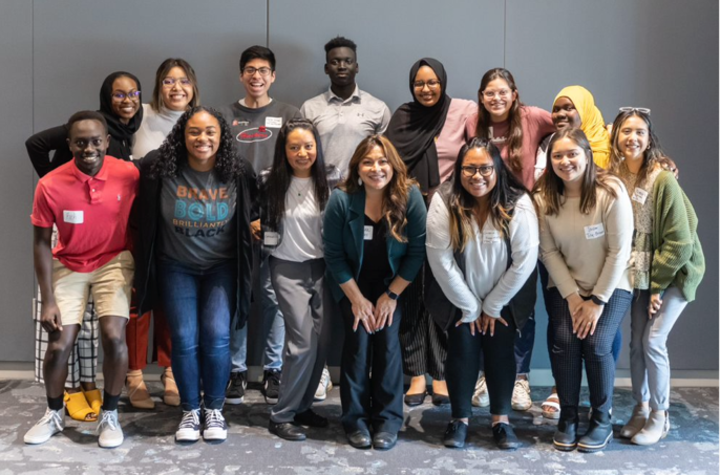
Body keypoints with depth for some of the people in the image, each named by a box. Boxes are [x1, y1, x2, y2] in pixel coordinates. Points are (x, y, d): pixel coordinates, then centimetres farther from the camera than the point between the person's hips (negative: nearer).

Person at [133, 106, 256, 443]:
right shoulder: (159, 168, -15)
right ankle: (190, 410, 17)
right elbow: (141, 214, -1)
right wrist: (143, 263, 3)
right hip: (176, 267, 0)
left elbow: (249, 213, 8)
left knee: (216, 335, -8)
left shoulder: (238, 173, -12)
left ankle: (214, 409, 12)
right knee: (184, 338, -2)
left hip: (221, 266, 0)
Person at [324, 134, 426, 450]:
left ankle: (388, 419, -5)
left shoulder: (410, 196, -18)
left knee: (387, 337, -16)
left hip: (393, 282, 0)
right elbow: (334, 254, -12)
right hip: (352, 283, 0)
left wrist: (391, 296, -14)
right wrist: (357, 299, -14)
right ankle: (355, 419, -3)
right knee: (358, 338, -15)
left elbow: (417, 250, -13)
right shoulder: (341, 200, -18)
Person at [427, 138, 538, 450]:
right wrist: (469, 307, -12)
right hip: (460, 298, 0)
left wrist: (493, 306, -10)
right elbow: (440, 259, -19)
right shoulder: (444, 201, -22)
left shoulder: (518, 203, -21)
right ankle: (460, 418, 13)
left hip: (504, 299, 0)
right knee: (462, 347, -4)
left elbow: (525, 260, -16)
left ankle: (501, 419, 14)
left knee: (501, 348, -3)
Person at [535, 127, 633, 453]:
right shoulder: (544, 197, -7)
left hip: (611, 286, -2)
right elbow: (549, 252, -6)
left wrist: (598, 301, -17)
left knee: (596, 344, -21)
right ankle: (567, 417, 1)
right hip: (565, 287, 2)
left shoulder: (611, 192, -18)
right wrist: (571, 296, -13)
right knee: (564, 341, -20)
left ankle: (602, 420, 2)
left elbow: (619, 251, -17)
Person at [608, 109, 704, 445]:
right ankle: (640, 409, 22)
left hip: (676, 272, -5)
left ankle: (659, 416, 8)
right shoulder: (615, 177, -4)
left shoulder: (663, 180, -21)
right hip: (642, 273, 5)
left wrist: (657, 285, -14)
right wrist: (645, 281, 0)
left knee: (653, 341, -9)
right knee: (636, 341, 5)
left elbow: (679, 241, -18)